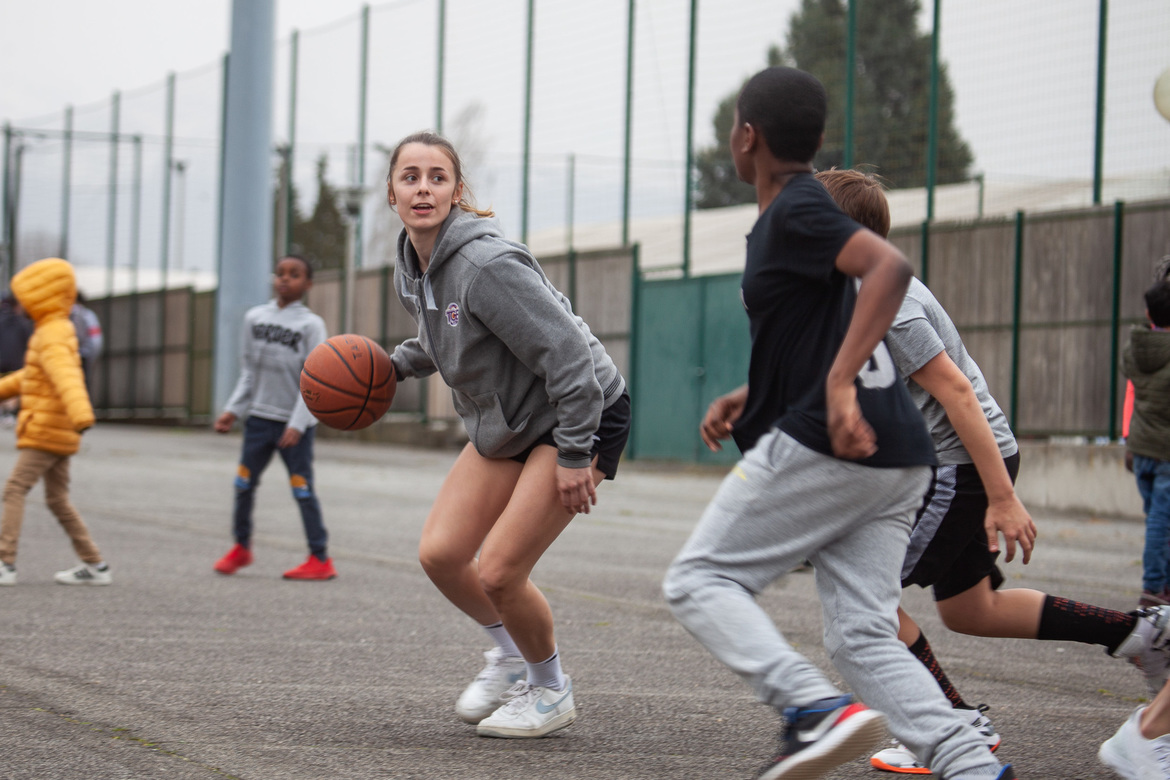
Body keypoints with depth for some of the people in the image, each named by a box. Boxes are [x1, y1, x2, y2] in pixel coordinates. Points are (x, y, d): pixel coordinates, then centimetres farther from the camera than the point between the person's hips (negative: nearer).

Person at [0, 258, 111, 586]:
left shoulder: (52, 336, -15)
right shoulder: (56, 332, 17)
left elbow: (66, 377, -34)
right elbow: (30, 376, 31)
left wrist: (81, 414, -48)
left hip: (46, 432, -10)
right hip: (57, 434, 10)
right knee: (57, 500, 12)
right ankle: (95, 566, 13)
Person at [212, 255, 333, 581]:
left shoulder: (311, 325, -6)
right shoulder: (255, 318, 7)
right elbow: (248, 372, 13)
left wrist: (298, 424, -18)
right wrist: (233, 409, 4)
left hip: (296, 423, -4)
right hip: (259, 416, 4)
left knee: (302, 488, -5)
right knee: (244, 484, 7)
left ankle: (320, 558, 1)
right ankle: (241, 546, 24)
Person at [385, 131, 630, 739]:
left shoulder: (487, 265, -27)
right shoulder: (411, 268, 1)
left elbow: (566, 352, -27)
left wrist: (574, 456, -25)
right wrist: (396, 365, 6)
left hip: (584, 415, -8)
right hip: (505, 423, 8)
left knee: (498, 573, -14)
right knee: (439, 553, -2)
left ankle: (551, 692, 13)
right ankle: (509, 655, 26)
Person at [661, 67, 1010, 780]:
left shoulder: (795, 212, -7)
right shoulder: (810, 209, 23)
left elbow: (891, 267, -24)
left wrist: (838, 386, -31)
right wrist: (747, 399, 24)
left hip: (823, 447, -9)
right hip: (898, 460, 9)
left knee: (699, 581, 1)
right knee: (865, 634, 5)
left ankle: (816, 708, -18)